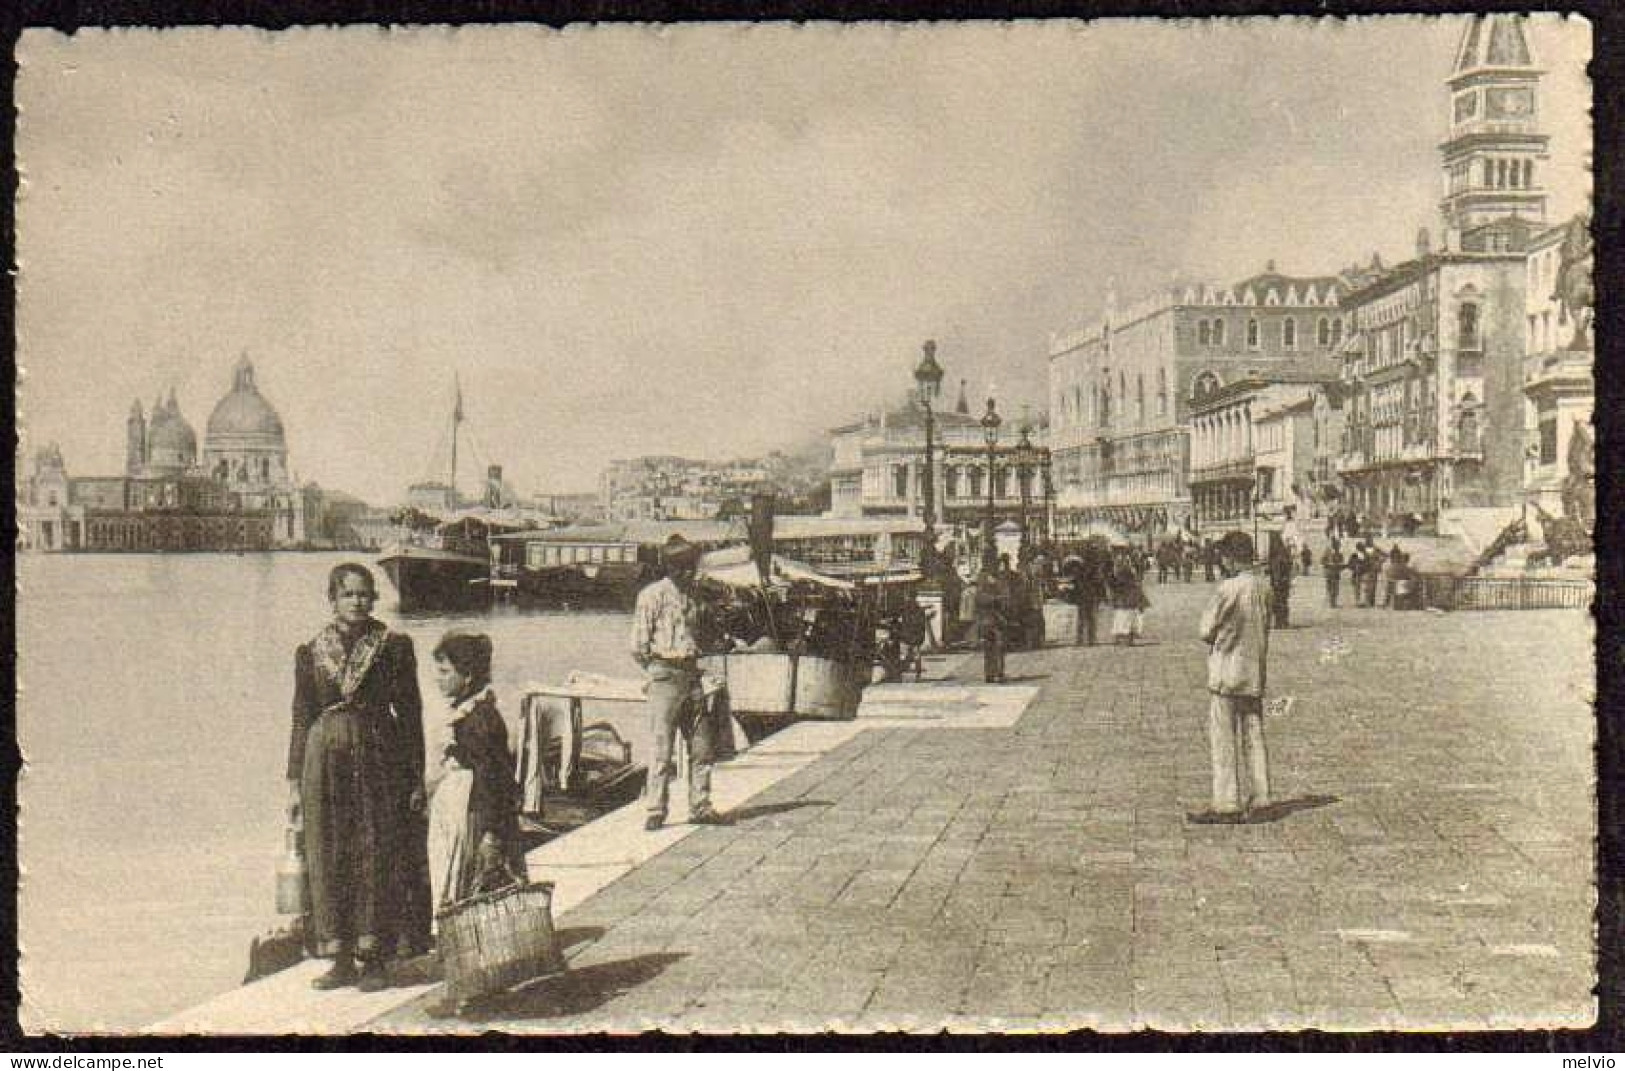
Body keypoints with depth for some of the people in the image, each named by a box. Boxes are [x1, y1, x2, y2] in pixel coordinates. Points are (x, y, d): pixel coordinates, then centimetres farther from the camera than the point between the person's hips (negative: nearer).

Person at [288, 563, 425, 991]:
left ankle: (375, 958, 10)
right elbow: (302, 719, 9)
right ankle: (341, 959, 13)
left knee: (378, 855, 0)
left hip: (380, 759, -2)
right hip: (326, 760, 2)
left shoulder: (394, 647, 1)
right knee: (329, 856, 3)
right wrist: (294, 782, 6)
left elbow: (410, 713, 3)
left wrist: (416, 778, 0)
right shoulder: (310, 653, 6)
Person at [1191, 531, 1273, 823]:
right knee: (1253, 738, 11)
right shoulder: (1263, 587, 5)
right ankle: (1256, 799, 15)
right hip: (1255, 672, 7)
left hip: (1227, 673, -7)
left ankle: (1227, 805, 2)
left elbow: (1207, 629, -10)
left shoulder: (1229, 589, -17)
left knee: (1223, 742, 0)